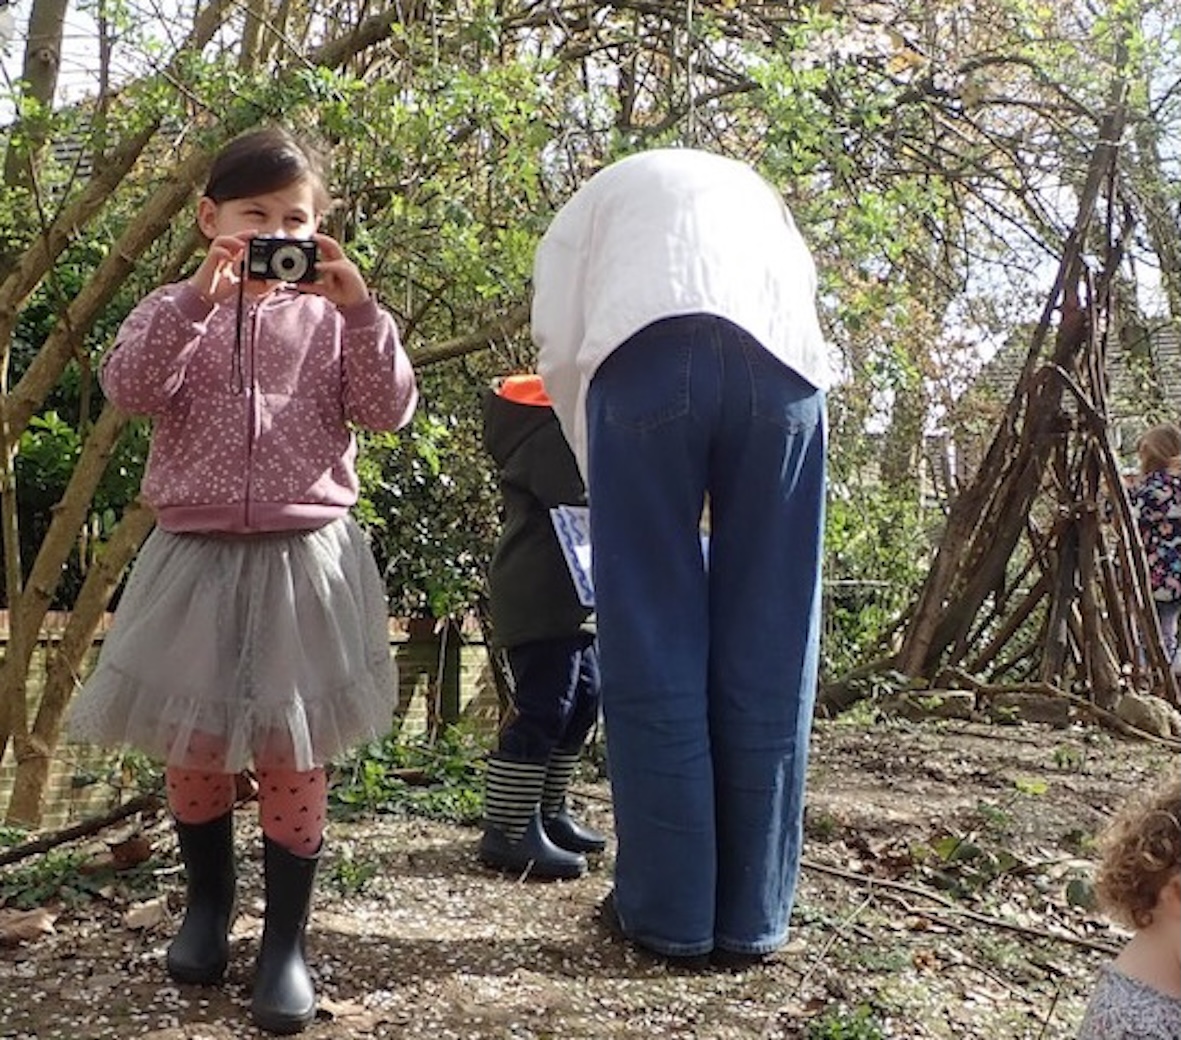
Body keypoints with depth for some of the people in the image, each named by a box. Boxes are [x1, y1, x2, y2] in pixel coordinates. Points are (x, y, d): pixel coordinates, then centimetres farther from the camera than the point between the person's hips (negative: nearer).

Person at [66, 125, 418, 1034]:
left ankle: (287, 941, 15)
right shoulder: (176, 312, 7)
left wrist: (358, 307, -16)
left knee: (294, 753, 1)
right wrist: (198, 299, -22)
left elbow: (389, 409, -6)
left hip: (305, 559, -1)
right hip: (196, 554, 1)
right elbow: (129, 388, -12)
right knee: (193, 746, 11)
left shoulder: (331, 317, 7)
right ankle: (208, 904, 35)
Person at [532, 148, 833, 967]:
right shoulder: (756, 194, 43)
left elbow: (560, 348, 17)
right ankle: (752, 918, 14)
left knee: (653, 641, 4)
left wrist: (603, 476, 26)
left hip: (647, 350, -2)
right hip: (784, 357, 3)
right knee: (768, 646, 7)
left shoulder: (596, 200, 34)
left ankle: (671, 914, 9)